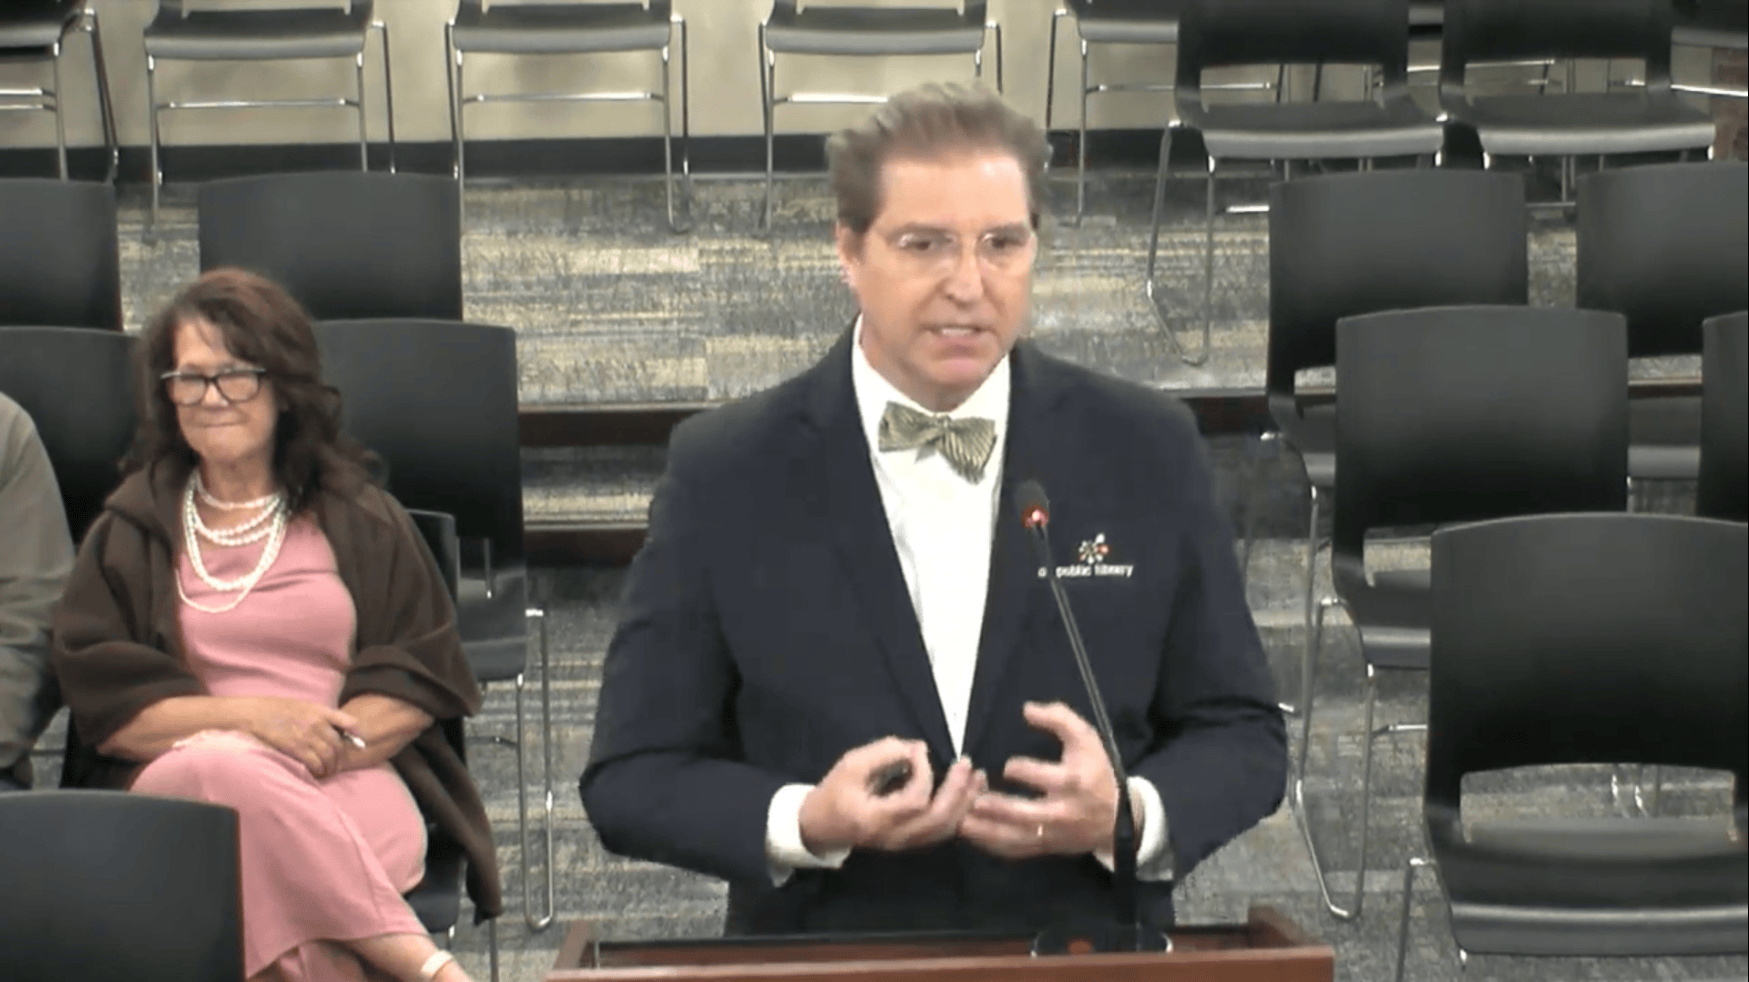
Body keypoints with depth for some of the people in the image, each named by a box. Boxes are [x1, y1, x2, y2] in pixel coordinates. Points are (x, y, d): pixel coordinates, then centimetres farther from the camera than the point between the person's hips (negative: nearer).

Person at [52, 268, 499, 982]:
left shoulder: (359, 521, 17)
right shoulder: (130, 532, 16)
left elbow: (422, 683, 9)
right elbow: (103, 707, 4)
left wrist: (333, 744, -11)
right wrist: (253, 719, -10)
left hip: (345, 790, 0)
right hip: (174, 787, 1)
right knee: (228, 770, -37)